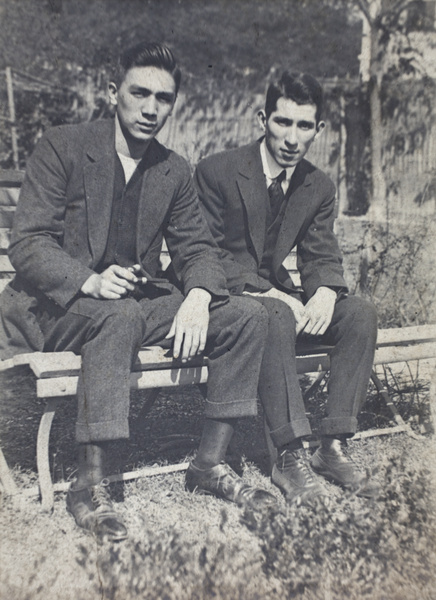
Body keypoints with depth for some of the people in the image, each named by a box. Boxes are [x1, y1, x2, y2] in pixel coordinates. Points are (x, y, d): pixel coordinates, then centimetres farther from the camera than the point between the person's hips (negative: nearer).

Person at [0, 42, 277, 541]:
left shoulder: (173, 171, 10)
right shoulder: (61, 148, -5)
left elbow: (197, 248, 8)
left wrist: (198, 297, -16)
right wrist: (91, 281, -31)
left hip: (141, 302, 5)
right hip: (56, 304, -5)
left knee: (246, 316, -12)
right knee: (118, 318, -39)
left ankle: (210, 464, -4)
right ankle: (89, 487, -29)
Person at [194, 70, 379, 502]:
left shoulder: (320, 188, 5)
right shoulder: (216, 171, -10)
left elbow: (322, 257, 4)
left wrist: (325, 292, -22)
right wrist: (266, 294, -27)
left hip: (276, 295, 6)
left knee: (360, 313, -18)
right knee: (276, 317, -37)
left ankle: (333, 447, -16)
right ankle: (289, 456, -30)